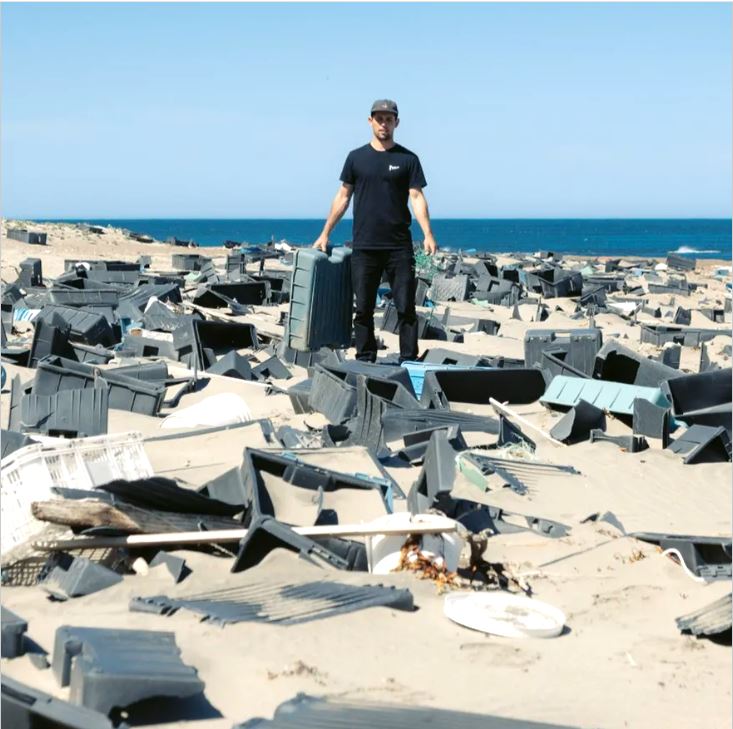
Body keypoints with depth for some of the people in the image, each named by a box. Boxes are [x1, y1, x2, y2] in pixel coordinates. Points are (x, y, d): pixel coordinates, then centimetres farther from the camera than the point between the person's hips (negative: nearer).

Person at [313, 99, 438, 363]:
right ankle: (365, 362, 12)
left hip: (399, 247, -1)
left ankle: (409, 362, 4)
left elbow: (417, 198, -2)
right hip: (364, 247, 1)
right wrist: (325, 234, 10)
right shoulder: (356, 157, 9)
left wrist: (427, 235, -16)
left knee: (406, 307, -1)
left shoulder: (407, 159, 5)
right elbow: (343, 196, 13)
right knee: (363, 309, 4)